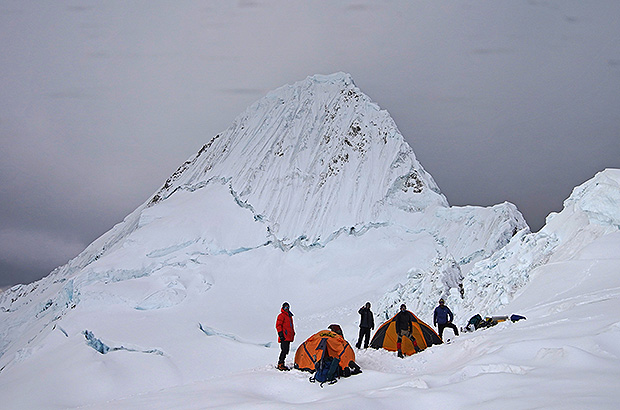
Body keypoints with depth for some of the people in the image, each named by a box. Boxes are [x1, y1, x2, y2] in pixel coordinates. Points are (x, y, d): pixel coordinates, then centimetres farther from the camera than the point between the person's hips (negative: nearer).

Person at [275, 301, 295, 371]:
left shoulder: (289, 316, 22)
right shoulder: (281, 316, -6)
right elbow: (278, 325, -12)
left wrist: (293, 334, 28)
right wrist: (281, 334, -19)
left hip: (288, 337, 9)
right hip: (284, 337, -9)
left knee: (286, 351, 9)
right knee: (284, 350, -14)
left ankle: (281, 364, 14)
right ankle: (280, 365, -11)